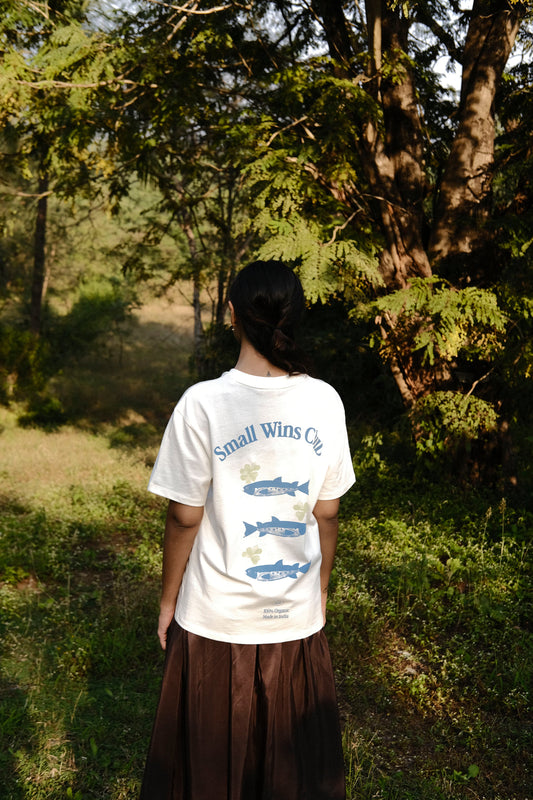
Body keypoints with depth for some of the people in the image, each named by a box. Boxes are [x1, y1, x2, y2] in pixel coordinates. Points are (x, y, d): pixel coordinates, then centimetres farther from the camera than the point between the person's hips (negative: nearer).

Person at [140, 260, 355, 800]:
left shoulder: (204, 402, -16)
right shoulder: (325, 401, -7)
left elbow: (185, 518, -11)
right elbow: (327, 513, 1)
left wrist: (168, 601, 4)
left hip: (216, 619, -2)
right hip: (299, 616, 3)